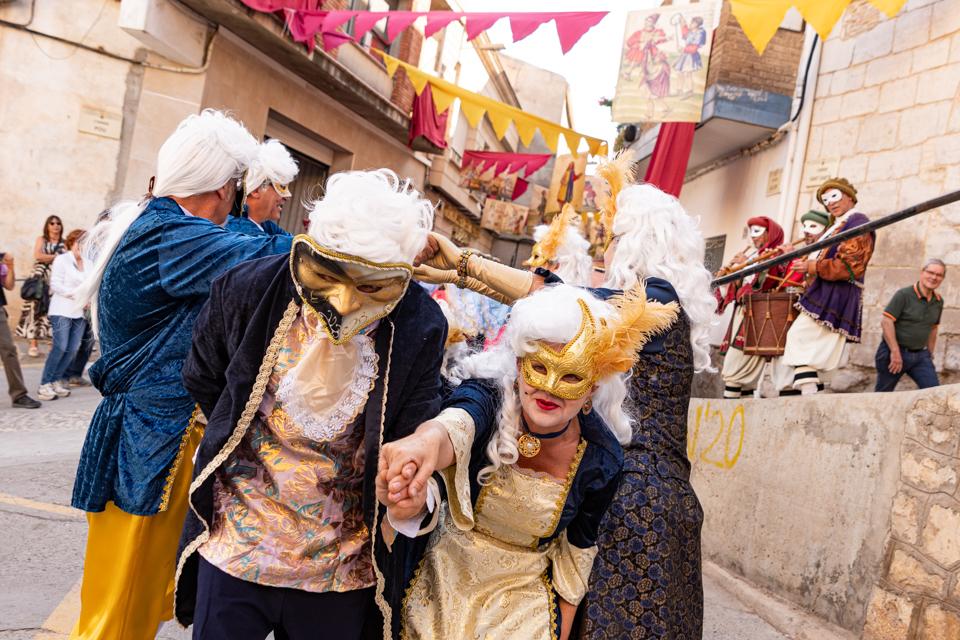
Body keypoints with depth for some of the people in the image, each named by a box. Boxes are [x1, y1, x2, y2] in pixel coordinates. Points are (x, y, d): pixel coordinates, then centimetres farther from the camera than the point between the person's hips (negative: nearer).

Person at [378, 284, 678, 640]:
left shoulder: (602, 459, -18)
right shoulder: (487, 395, -24)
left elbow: (577, 549, -3)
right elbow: (457, 424, -48)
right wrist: (429, 438, -70)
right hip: (443, 584, 0)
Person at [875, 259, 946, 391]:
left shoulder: (938, 302, 8)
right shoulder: (904, 295, -12)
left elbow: (933, 328, 20)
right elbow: (886, 322, -18)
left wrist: (930, 353, 19)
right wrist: (895, 352, -20)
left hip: (920, 355, 5)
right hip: (895, 352, -5)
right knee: (883, 394, 6)